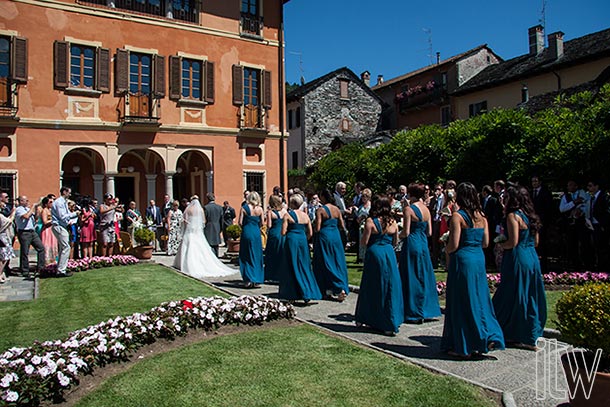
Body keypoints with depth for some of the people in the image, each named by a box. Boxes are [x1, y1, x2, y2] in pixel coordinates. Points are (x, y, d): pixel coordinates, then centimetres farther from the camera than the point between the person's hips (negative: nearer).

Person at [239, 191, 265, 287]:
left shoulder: (244, 208, -6)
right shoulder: (260, 209, -1)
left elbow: (240, 223, -7)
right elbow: (262, 223, 2)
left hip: (246, 233, -1)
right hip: (256, 233, 2)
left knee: (246, 257, 8)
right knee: (257, 257, 11)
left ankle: (248, 280, 7)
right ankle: (256, 281, 13)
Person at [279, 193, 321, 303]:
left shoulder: (287, 215, -5)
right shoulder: (305, 215, 7)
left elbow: (283, 232, -9)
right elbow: (310, 233, 7)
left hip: (292, 241, -3)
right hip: (303, 241, 4)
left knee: (292, 268, 6)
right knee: (304, 267, 12)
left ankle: (293, 295, 9)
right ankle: (307, 295, 9)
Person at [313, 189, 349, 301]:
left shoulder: (320, 210, -13)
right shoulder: (337, 209, 4)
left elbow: (317, 229, -17)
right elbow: (342, 226, 8)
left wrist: (314, 228, 5)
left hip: (324, 237, -5)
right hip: (336, 237, 6)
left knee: (326, 264, 4)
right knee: (337, 263, 12)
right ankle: (342, 287, 10)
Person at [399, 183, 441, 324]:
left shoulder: (409, 209, -13)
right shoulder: (426, 209, 7)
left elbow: (406, 233, -15)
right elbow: (429, 232, 10)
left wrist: (396, 235, 3)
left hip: (412, 245, -7)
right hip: (424, 244, 7)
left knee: (411, 279, 2)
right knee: (424, 277, 15)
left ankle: (414, 313, 8)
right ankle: (427, 310, 22)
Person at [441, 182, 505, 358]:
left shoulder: (457, 216, -13)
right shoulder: (481, 216, 6)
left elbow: (454, 245, -16)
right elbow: (485, 243, 9)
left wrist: (447, 249, 4)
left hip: (462, 260, -6)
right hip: (479, 259, 6)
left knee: (462, 301, 3)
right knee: (478, 299, 16)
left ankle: (463, 347, 12)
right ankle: (489, 336, 14)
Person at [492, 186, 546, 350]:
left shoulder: (513, 215, -13)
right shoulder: (530, 215, 11)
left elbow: (513, 242, -19)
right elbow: (535, 241, 15)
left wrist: (500, 245, -3)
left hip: (518, 259, -8)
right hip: (532, 258, 8)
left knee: (515, 296, 2)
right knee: (529, 296, 14)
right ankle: (531, 335, 23)